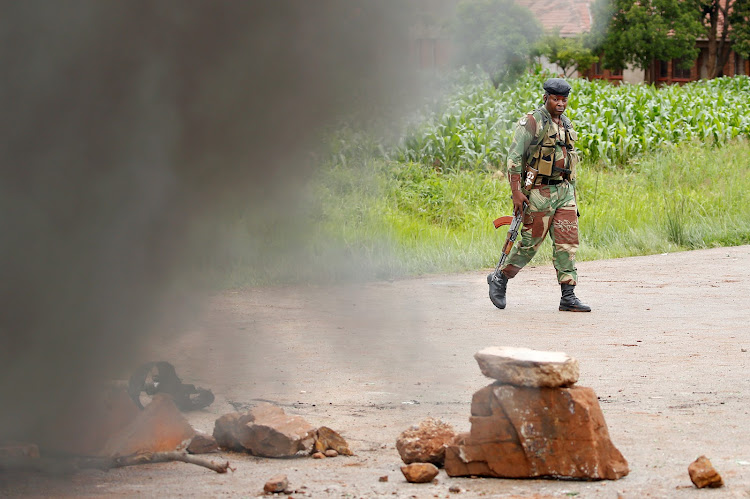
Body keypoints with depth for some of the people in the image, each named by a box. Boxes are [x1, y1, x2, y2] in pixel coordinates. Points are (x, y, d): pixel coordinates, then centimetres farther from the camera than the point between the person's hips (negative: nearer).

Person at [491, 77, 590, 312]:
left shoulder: (567, 125, 14)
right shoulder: (531, 123, -9)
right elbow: (514, 157, -13)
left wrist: (572, 191, 21)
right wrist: (516, 191, -20)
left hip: (565, 190, 6)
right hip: (539, 191, -6)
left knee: (567, 242, -1)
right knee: (531, 242, -1)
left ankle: (568, 296, 0)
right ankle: (500, 279, 18)